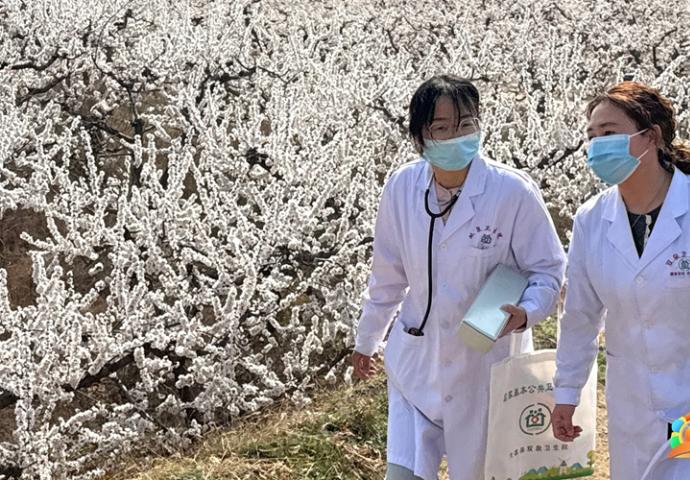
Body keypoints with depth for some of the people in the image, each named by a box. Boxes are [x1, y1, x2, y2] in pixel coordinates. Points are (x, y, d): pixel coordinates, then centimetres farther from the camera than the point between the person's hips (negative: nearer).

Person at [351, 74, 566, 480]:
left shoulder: (514, 192, -17)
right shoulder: (403, 187, -7)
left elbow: (549, 269, -7)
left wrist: (526, 312, -27)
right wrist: (366, 340, 17)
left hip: (486, 367, -2)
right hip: (418, 360, 3)